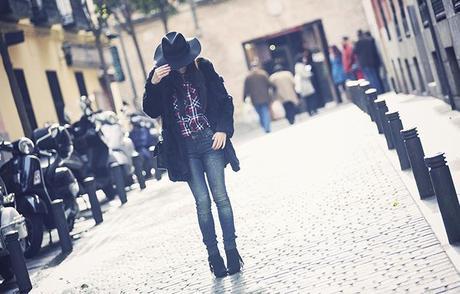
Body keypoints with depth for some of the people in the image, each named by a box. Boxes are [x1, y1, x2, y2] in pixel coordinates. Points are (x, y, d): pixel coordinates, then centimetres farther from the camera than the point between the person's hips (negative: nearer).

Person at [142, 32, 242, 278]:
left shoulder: (203, 68, -1)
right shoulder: (158, 77, 1)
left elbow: (225, 100, 5)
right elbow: (152, 112, -4)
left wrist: (223, 129, -7)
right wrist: (153, 85, -18)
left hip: (210, 141, 0)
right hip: (185, 149, 1)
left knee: (221, 197, -3)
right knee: (202, 202, 1)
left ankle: (231, 249, 6)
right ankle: (213, 254, 8)